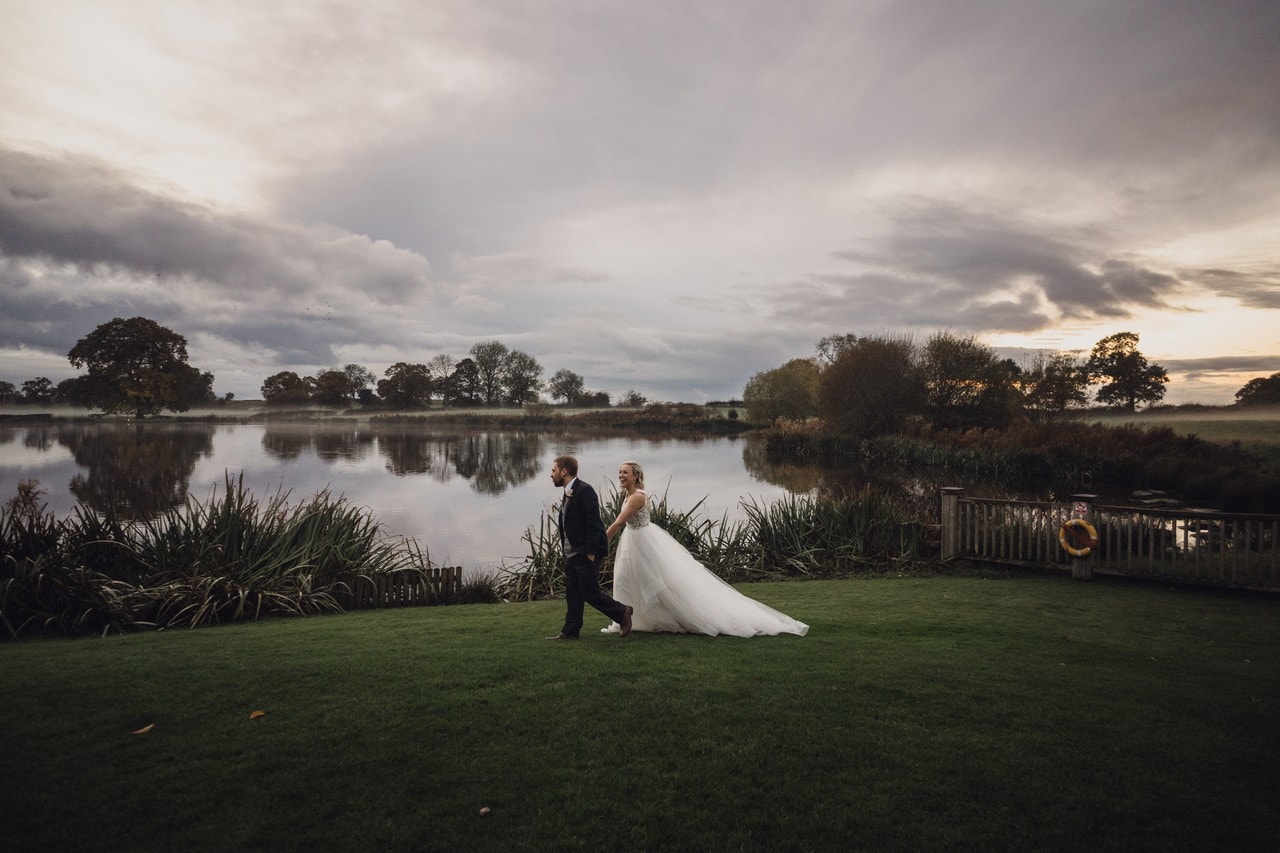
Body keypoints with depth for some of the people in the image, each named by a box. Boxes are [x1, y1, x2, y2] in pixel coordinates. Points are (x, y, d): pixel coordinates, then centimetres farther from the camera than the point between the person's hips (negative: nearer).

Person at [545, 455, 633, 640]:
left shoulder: (584, 491, -17)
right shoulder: (567, 494, 14)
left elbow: (594, 523, -20)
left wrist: (590, 553, -21)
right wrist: (566, 551, 15)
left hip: (586, 554, -9)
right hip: (571, 554, 9)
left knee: (590, 592, -3)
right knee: (572, 593, 11)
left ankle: (622, 613, 14)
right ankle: (570, 631, 19)